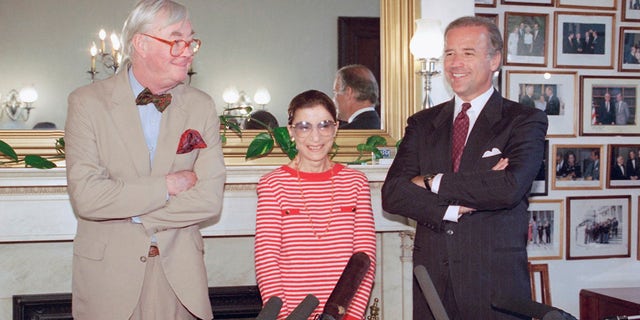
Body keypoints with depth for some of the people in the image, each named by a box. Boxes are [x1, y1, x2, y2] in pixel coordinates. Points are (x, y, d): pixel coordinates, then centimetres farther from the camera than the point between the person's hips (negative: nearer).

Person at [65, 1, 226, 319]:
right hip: (108, 270, -2)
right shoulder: (87, 102, -7)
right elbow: (85, 197, -17)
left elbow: (209, 199, -8)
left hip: (180, 274, 2)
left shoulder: (201, 106, 0)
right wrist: (166, 185, -15)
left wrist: (130, 214, -13)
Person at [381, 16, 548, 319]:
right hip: (432, 282, 3)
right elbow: (392, 193, -2)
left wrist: (433, 183, -10)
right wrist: (455, 207, -16)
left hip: (496, 285, -3)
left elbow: (510, 187, -18)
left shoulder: (526, 120, -1)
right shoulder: (422, 123, 10)